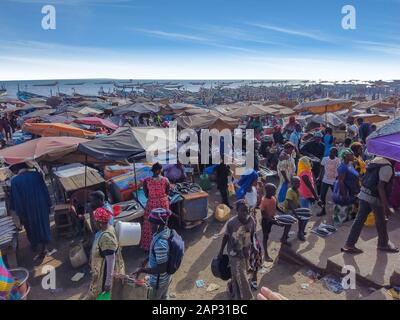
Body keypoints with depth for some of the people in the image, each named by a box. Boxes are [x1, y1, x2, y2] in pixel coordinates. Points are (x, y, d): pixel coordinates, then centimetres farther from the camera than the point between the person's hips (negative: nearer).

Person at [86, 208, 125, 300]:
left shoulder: (106, 237, -33)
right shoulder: (107, 228, -3)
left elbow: (111, 261, -31)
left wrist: (108, 282, -26)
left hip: (106, 273, -9)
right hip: (102, 270, 9)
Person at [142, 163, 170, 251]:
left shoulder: (146, 180, -13)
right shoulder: (165, 180, -13)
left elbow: (146, 193, -2)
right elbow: (167, 192, 0)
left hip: (151, 203, 0)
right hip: (163, 203, 1)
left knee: (149, 225, 14)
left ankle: (147, 245, 24)